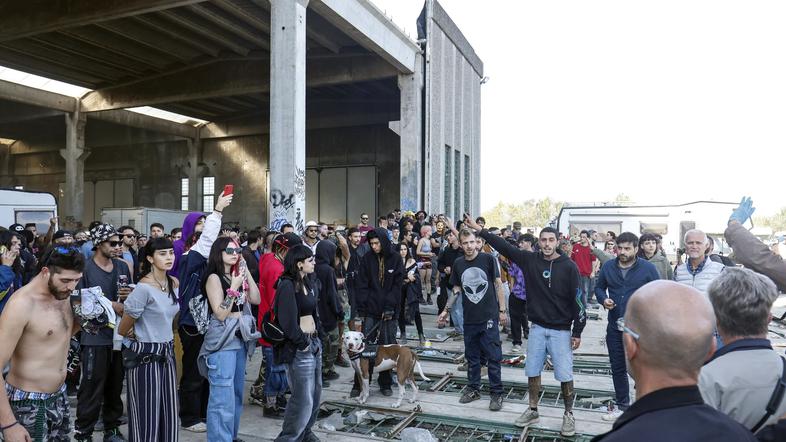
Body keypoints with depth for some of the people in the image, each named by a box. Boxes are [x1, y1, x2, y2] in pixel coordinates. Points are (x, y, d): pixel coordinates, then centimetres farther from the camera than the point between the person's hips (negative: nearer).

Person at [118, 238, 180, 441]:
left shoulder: (174, 283, 3)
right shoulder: (144, 288, -19)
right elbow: (123, 329, -7)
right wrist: (138, 336, 10)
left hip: (167, 353, 7)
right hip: (144, 355, -6)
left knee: (169, 412, 11)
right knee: (146, 415, 4)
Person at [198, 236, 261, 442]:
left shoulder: (236, 275, 10)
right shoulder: (214, 277, -10)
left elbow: (256, 299, 4)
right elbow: (220, 314, -14)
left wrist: (246, 273, -1)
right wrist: (234, 287, -19)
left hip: (240, 338, 8)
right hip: (222, 340, -8)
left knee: (236, 393, 16)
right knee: (223, 396, -6)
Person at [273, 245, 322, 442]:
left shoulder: (306, 282, 11)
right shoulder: (287, 285, -16)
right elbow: (288, 321, -20)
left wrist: (317, 338, 7)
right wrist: (302, 343, -11)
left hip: (314, 342, 8)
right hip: (299, 346, -8)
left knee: (315, 393, 15)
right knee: (303, 398, -3)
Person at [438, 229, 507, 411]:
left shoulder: (488, 259, -7)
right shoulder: (458, 264, 4)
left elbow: (498, 284, -2)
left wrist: (502, 310, -4)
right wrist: (446, 310, 10)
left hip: (489, 317, -4)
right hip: (469, 319, 4)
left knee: (493, 357, 1)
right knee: (472, 357, 13)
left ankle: (496, 393, 13)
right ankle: (473, 389, 27)